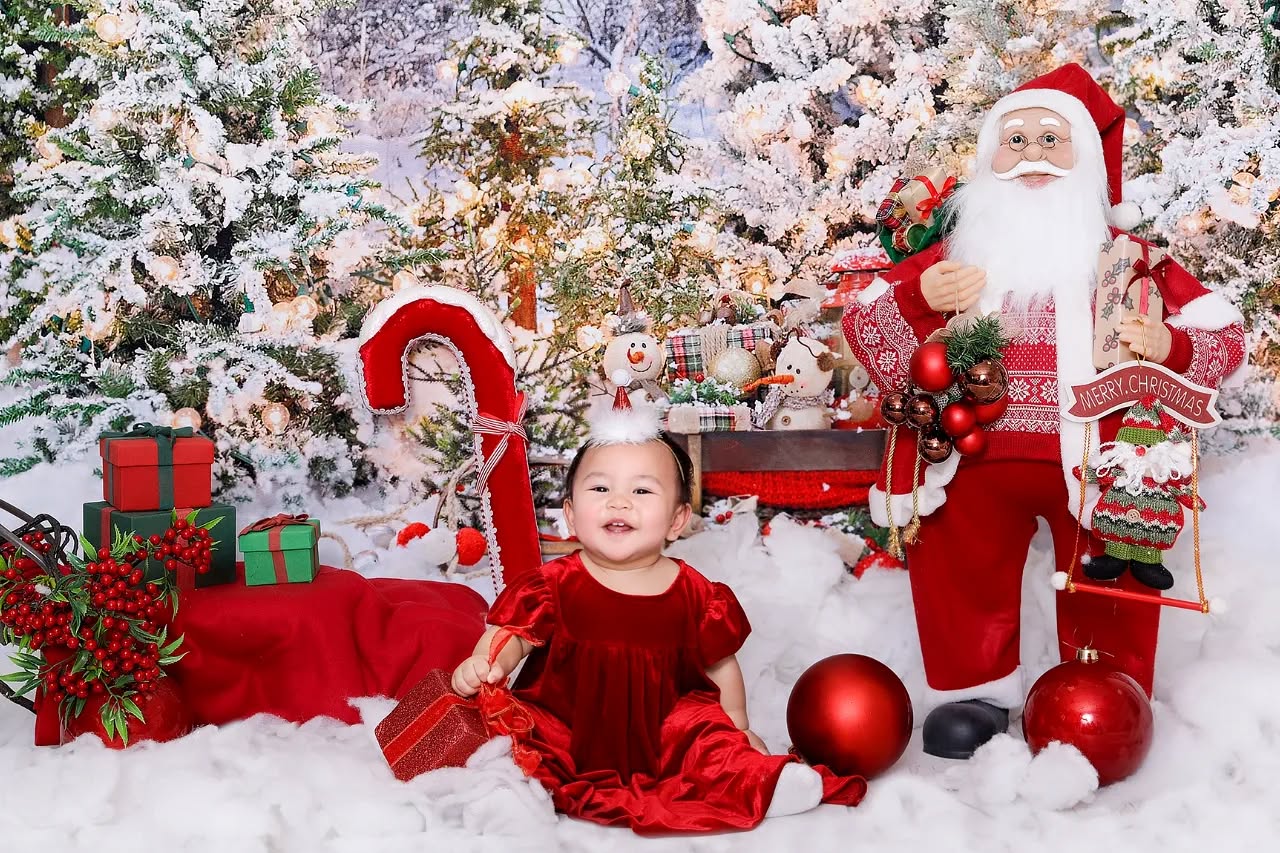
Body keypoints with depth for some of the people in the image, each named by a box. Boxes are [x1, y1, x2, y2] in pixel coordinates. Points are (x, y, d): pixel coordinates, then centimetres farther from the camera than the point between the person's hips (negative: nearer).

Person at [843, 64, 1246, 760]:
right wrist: (917, 299, -14)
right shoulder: (959, 249, 8)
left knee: (1106, 589, 9)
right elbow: (862, 323, 6)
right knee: (962, 574, 10)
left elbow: (1223, 332, 4)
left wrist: (1171, 347, -18)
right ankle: (974, 691, 31)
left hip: (1093, 462, -1)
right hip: (975, 459, 1)